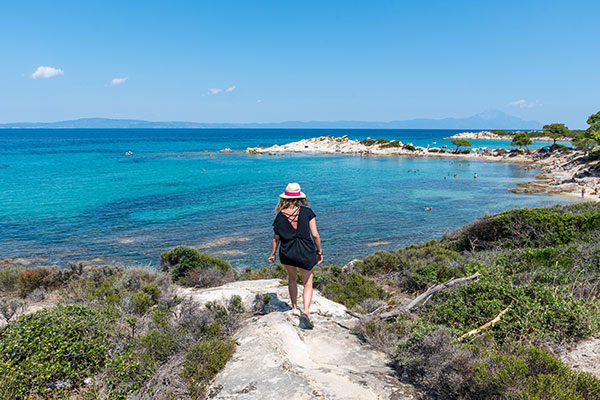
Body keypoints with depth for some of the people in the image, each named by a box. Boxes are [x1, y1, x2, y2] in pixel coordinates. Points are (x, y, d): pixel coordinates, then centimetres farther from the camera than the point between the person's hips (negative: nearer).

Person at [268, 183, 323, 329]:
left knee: (292, 278, 28)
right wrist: (319, 251, 4)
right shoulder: (307, 212, -8)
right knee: (308, 284, 13)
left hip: (287, 253, 2)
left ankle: (294, 307, 35)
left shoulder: (280, 216, -4)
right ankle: (305, 311, -7)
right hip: (305, 253, -2)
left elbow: (276, 238, 2)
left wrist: (272, 254, 15)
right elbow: (315, 235, -9)